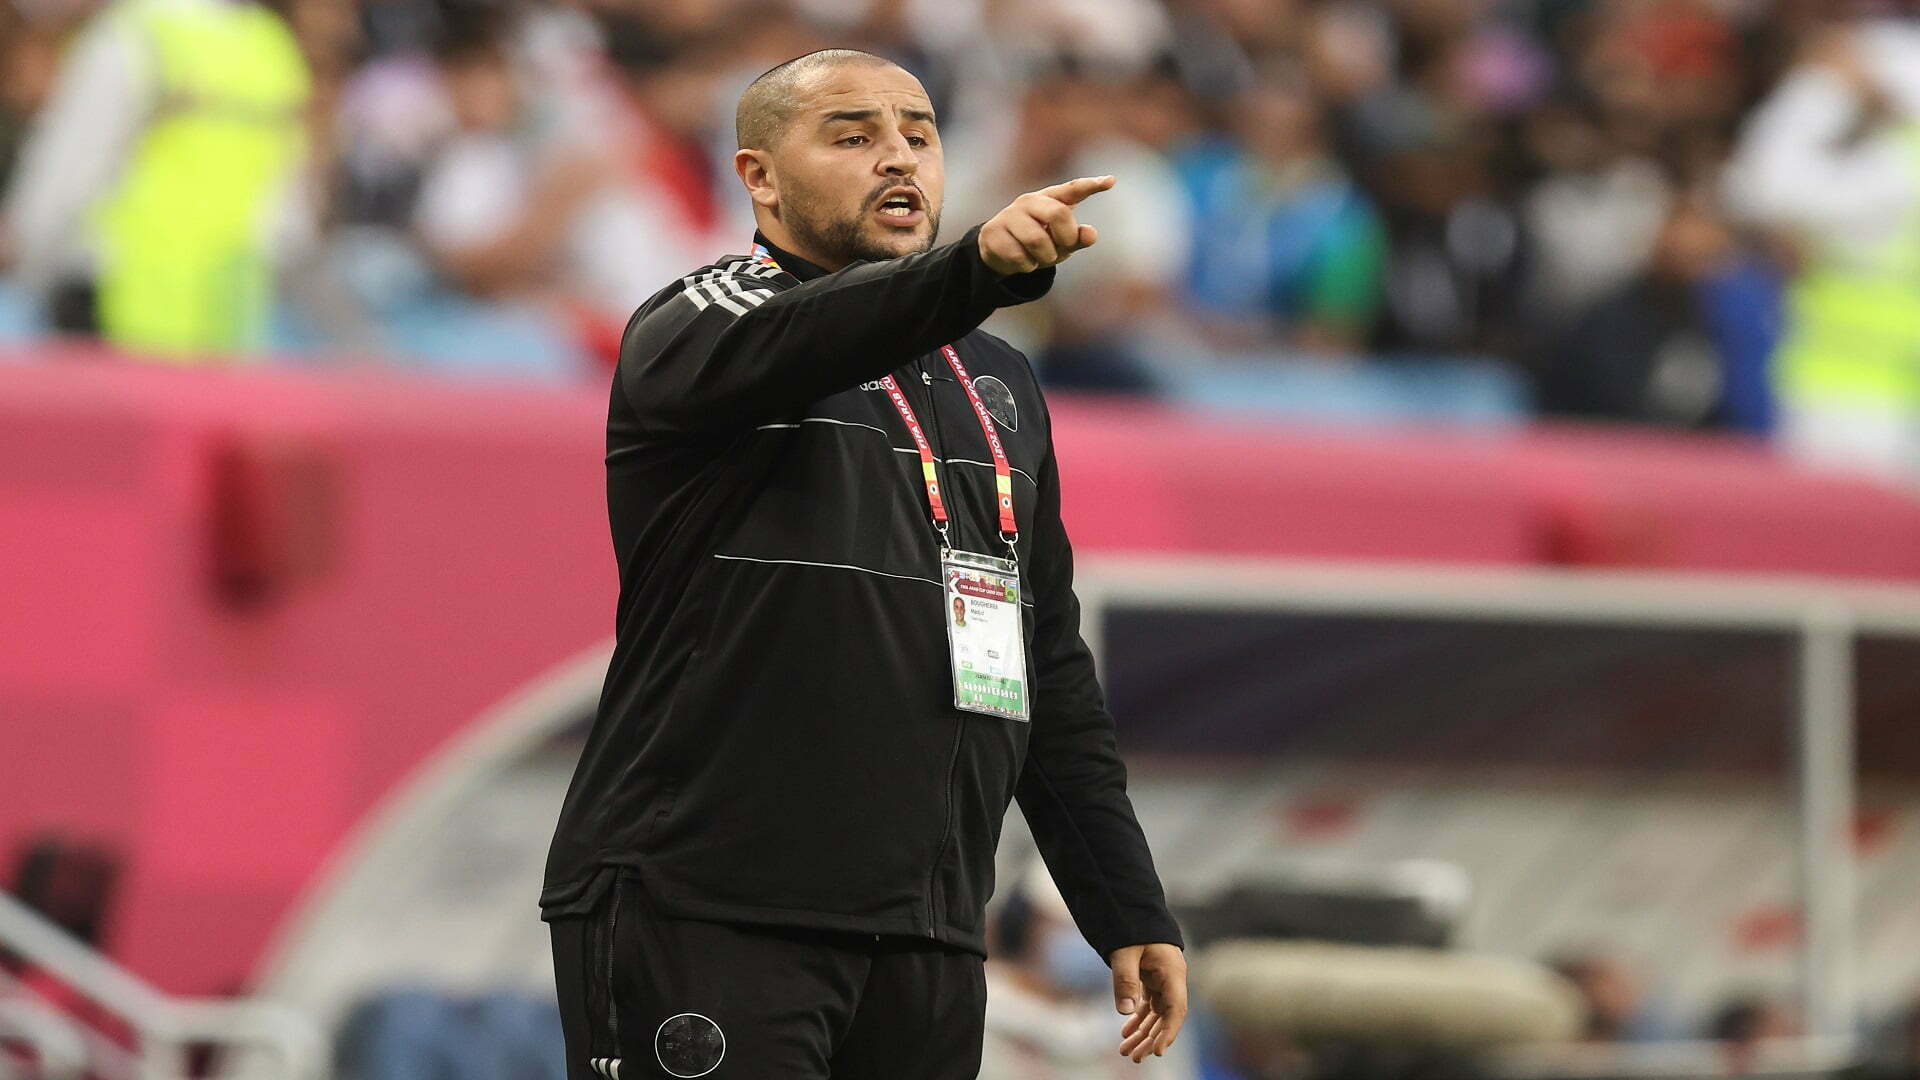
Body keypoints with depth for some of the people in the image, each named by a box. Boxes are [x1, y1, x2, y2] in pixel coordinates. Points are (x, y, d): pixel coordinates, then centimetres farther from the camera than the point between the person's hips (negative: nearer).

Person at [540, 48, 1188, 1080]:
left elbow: (1054, 665, 22)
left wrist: (1128, 911, 14)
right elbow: (773, 348, -25)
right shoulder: (693, 326, 1)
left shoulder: (999, 383, 20)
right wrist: (975, 269, -42)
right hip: (701, 916, -6)